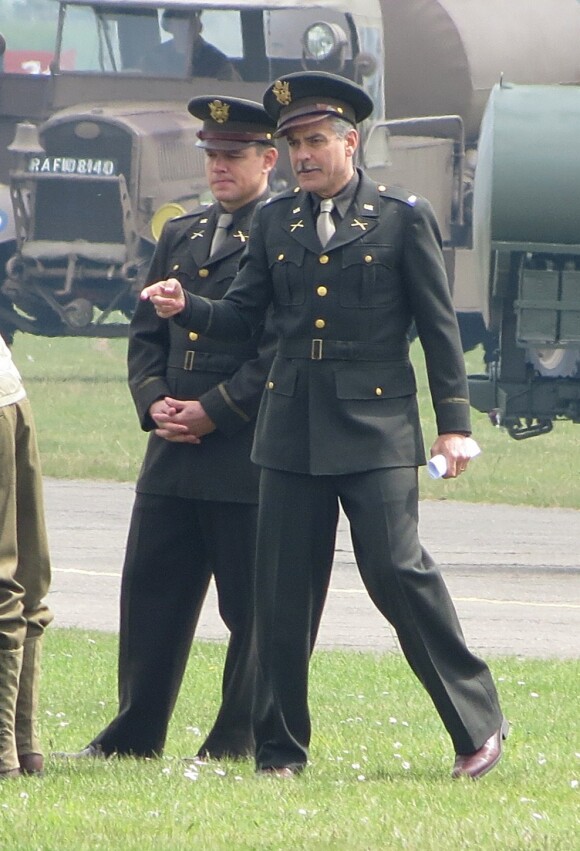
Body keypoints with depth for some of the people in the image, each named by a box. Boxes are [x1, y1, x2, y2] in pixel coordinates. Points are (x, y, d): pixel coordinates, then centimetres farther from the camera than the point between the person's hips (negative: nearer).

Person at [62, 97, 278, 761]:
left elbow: (282, 350, -12)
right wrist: (154, 403, -1)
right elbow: (145, 333, 17)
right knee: (151, 592, 8)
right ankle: (135, 734, 16)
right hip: (172, 455, 7)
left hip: (247, 456, -7)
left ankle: (238, 742, 7)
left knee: (252, 606, 1)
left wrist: (213, 411, -15)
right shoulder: (179, 236, 18)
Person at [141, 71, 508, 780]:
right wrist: (187, 308, -7)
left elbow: (439, 326, 2)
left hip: (375, 427, -4)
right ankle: (279, 749, 9)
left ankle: (478, 724, 0)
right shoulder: (274, 222, 13)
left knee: (397, 570, -12)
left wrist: (454, 423, -2)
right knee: (283, 588, 2)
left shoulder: (403, 218, 2)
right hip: (292, 428, 4)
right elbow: (243, 314, 14)